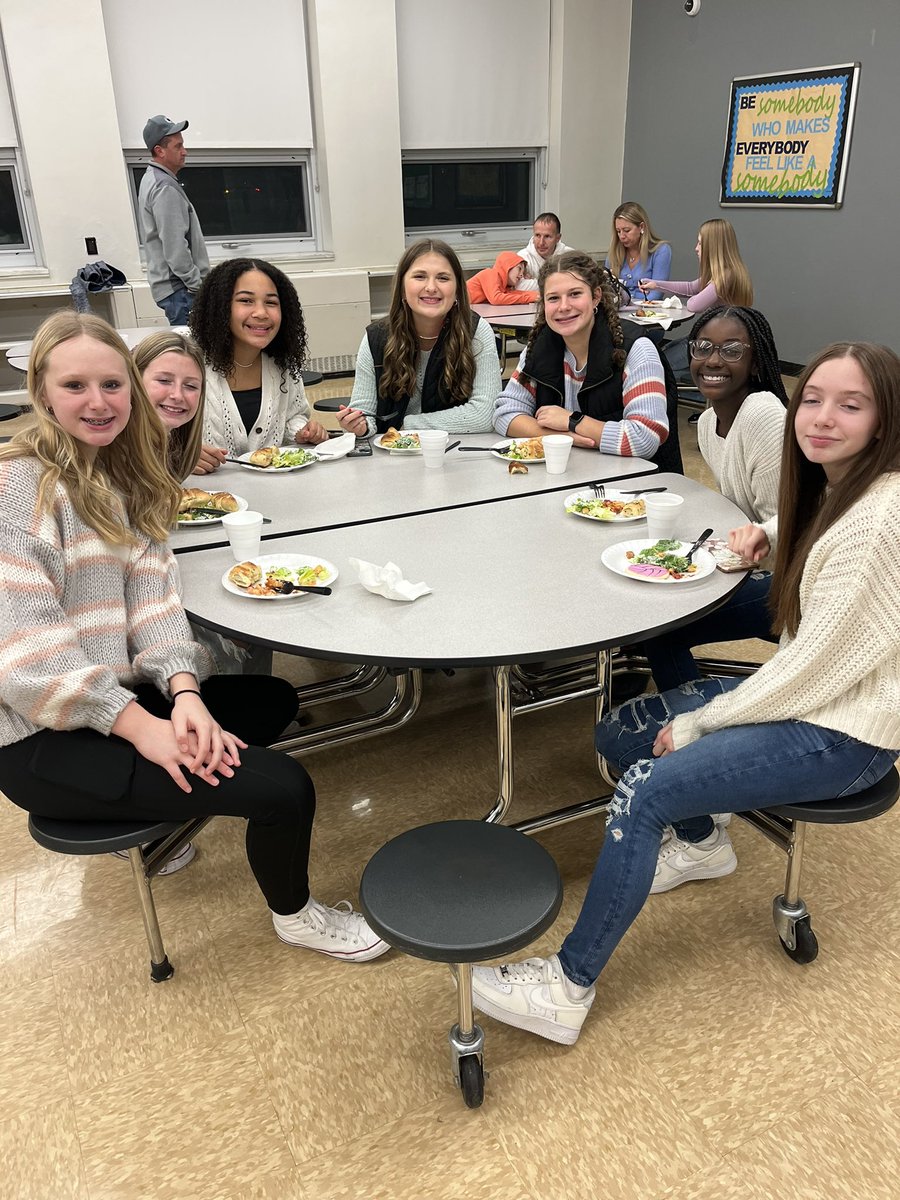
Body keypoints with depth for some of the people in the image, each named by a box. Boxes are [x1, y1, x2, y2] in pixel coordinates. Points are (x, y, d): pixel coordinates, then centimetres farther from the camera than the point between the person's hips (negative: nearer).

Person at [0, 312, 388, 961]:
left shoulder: (121, 477, 9)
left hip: (113, 696, 8)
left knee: (273, 699, 17)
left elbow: (153, 594, -1)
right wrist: (140, 726, -23)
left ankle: (163, 819, 25)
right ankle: (296, 916, 16)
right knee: (286, 787, -16)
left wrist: (182, 693, -16)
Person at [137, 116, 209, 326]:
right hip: (179, 288, -10)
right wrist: (198, 285, -16)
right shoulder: (165, 188, -15)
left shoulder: (152, 179, 18)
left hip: (166, 283, 10)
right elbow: (175, 248, -21)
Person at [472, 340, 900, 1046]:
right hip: (810, 692, 9)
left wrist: (694, 725, -14)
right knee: (618, 734, 3)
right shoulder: (834, 488, 6)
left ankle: (569, 988, -11)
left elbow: (814, 663, -24)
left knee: (645, 790, -23)